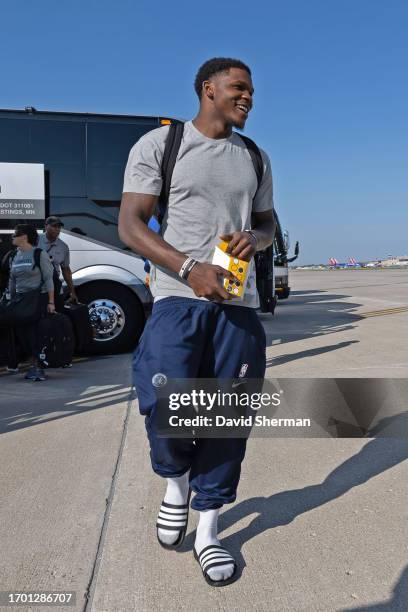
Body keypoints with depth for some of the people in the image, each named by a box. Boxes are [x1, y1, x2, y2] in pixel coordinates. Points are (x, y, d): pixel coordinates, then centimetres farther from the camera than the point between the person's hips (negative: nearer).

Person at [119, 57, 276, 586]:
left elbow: (268, 224, 22)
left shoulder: (254, 158, 17)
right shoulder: (158, 144, 2)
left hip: (238, 302, 5)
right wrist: (190, 268, -19)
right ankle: (176, 482, 19)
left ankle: (207, 531, 22)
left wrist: (253, 238, -5)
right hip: (178, 298, -4)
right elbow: (129, 225, -5)